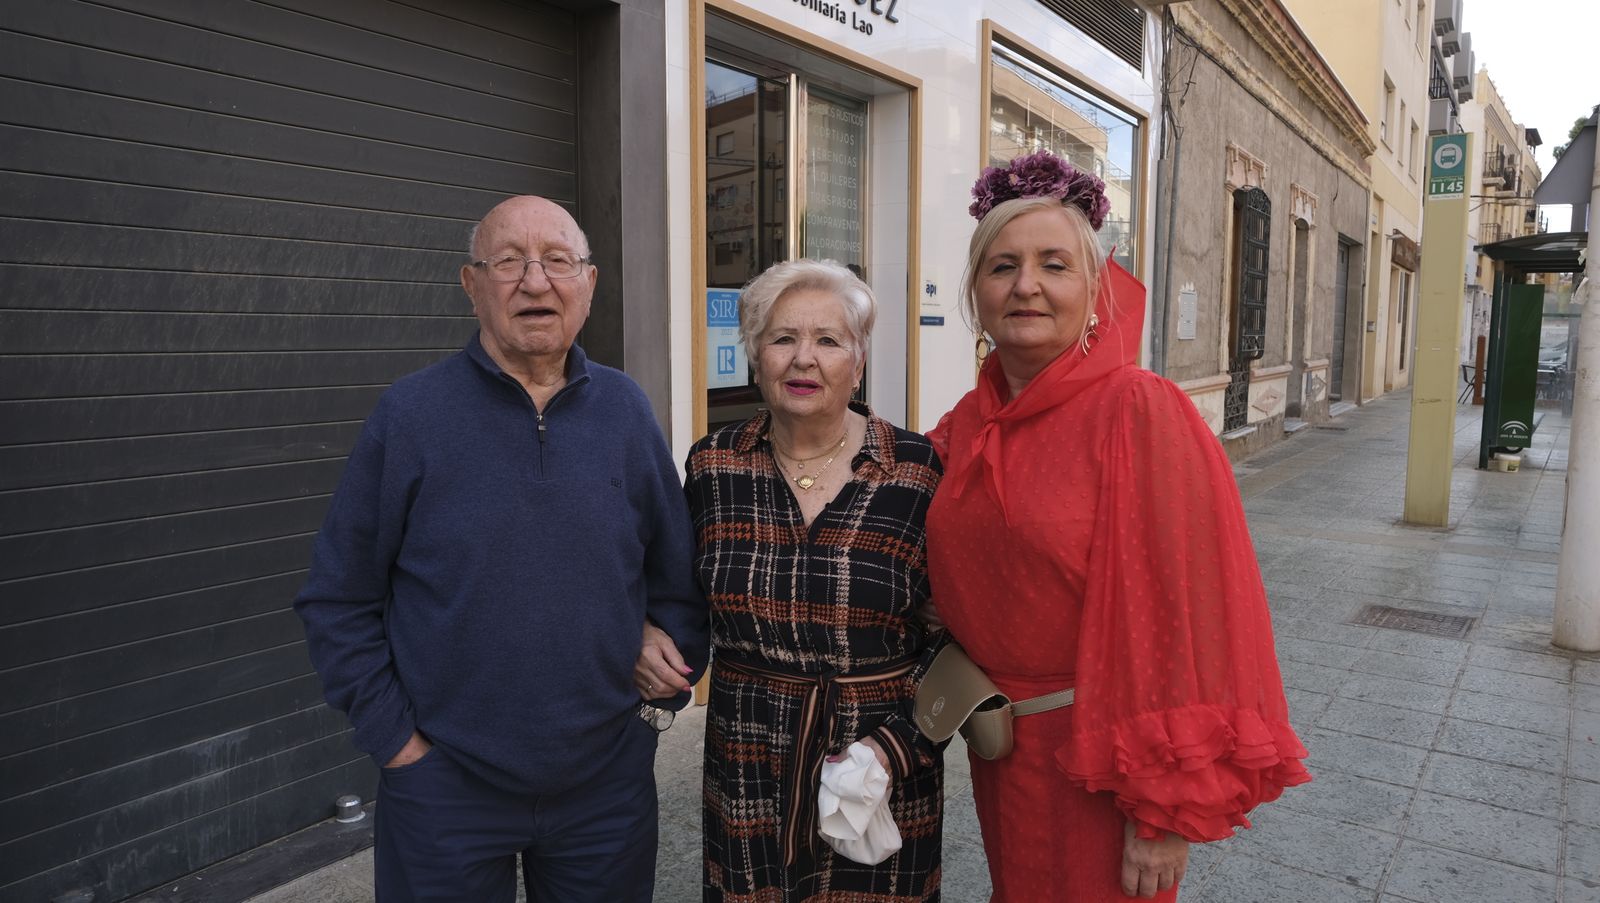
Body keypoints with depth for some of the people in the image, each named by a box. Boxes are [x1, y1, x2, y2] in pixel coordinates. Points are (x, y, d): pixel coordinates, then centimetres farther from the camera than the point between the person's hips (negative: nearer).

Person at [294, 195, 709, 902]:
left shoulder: (625, 411, -1)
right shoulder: (410, 414, -7)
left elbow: (680, 578, 6)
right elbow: (337, 601, -3)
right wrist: (395, 739, -6)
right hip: (446, 788, -2)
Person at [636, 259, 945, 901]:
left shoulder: (919, 471, -10)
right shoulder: (714, 466, -2)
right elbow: (684, 593, 14)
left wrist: (896, 745, -15)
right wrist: (647, 642, -4)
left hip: (886, 780, -1)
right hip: (748, 779, 2)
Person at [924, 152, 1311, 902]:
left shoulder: (1138, 412, -20)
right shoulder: (965, 424, 0)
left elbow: (1184, 612, -21)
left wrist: (1167, 811, -19)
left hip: (1096, 763, -6)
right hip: (998, 747, 6)